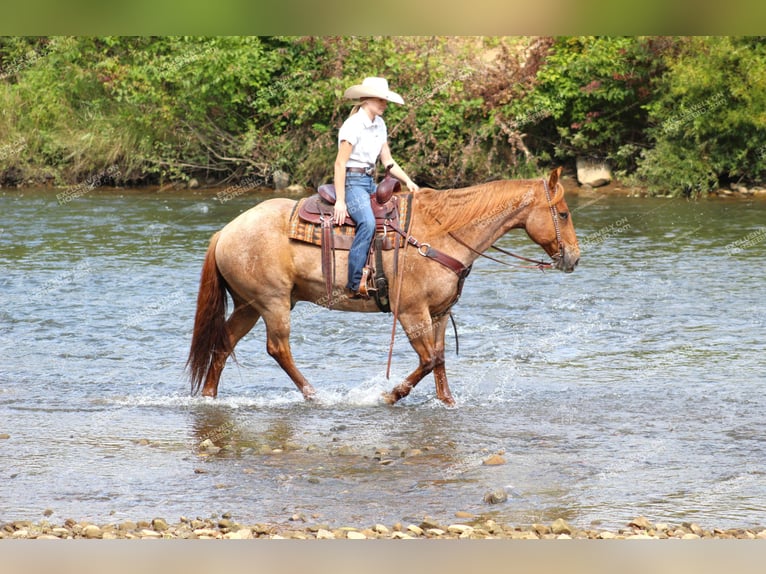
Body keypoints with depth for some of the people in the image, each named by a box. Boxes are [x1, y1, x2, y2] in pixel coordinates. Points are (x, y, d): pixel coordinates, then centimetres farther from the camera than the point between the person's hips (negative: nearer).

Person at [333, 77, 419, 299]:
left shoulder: (379, 124, 12)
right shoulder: (353, 125, -13)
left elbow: (387, 160, 18)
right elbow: (340, 163, -16)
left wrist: (408, 181, 3)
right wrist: (340, 201, -21)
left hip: (370, 182, 9)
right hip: (352, 181, -9)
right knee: (368, 223, -31)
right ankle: (354, 285, -33)